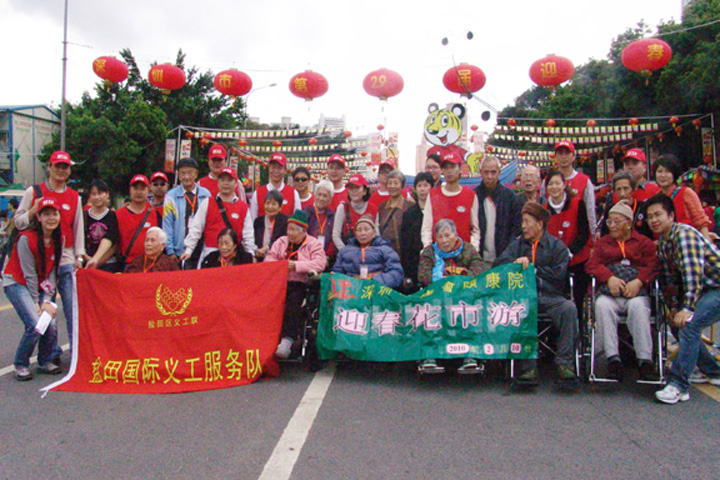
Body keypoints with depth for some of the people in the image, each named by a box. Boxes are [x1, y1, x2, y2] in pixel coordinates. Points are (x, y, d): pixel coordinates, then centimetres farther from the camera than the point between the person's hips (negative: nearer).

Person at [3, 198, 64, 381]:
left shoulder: (58, 239, -2)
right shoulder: (26, 239, -19)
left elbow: (52, 272, -2)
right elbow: (29, 274, -16)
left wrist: (47, 300, -9)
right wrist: (36, 302, -12)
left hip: (39, 286, 5)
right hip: (16, 283, -5)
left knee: (51, 324, -8)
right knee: (35, 324, -20)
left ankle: (45, 362, 15)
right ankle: (20, 365, 2)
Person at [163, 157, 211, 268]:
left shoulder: (206, 195, 7)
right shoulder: (171, 197, 2)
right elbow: (167, 226, 2)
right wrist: (170, 251, -4)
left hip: (203, 251, 2)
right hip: (181, 252, -2)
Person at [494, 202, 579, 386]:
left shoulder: (556, 245, 13)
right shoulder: (518, 243, 22)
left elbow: (558, 275, 1)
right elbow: (498, 263, 10)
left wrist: (534, 269, 1)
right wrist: (516, 262, -8)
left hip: (550, 296, 0)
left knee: (569, 309, -32)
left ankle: (565, 363, -23)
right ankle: (529, 367, -30)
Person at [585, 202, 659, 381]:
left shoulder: (643, 242, 20)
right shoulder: (602, 242, 26)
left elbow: (654, 265, 4)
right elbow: (592, 264, 9)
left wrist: (639, 281, -16)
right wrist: (610, 278, -11)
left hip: (636, 292, -1)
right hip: (609, 293, 1)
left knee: (637, 306, -36)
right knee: (601, 305, -34)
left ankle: (645, 361, -32)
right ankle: (613, 359, -35)